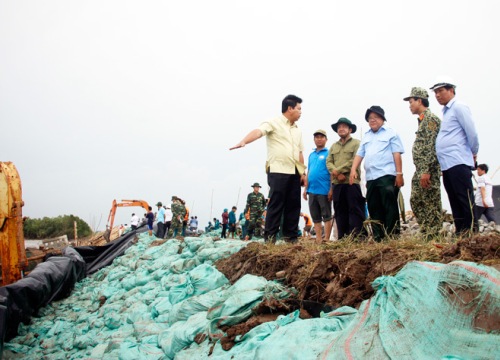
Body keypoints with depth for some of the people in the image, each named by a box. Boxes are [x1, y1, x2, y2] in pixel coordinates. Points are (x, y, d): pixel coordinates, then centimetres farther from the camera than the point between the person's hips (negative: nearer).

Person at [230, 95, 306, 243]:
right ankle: (270, 237, -4)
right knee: (276, 204, -8)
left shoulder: (297, 130, 22)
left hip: (294, 172, 7)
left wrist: (303, 172, 13)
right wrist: (243, 142, -37)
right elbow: (258, 132, -19)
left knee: (294, 205, 6)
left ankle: (291, 237, 13)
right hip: (278, 171, -7)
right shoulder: (274, 123, -1)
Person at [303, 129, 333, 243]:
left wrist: (331, 189, -13)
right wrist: (305, 188, 13)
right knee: (315, 217, 8)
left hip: (324, 190, -6)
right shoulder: (311, 155, 18)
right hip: (312, 191, 6)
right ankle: (318, 240, 13)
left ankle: (326, 239, 0)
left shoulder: (329, 153, -1)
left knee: (326, 216, -1)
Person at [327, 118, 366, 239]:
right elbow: (328, 162, 9)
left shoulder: (356, 143, 5)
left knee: (355, 210, -7)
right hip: (337, 183, 6)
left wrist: (338, 170, -10)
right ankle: (342, 238, 10)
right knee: (340, 212, 7)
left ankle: (357, 236, -8)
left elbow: (355, 161, -9)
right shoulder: (333, 146, 21)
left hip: (352, 182, -5)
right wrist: (337, 174, -10)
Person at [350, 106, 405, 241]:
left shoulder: (390, 133, 6)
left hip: (387, 176, -6)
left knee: (390, 208, -7)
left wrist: (399, 174, -11)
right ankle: (378, 238, 11)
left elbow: (397, 154, -3)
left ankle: (392, 236, -5)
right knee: (374, 209, 6)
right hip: (371, 178, 6)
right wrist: (353, 170, 0)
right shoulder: (366, 137, 22)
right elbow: (359, 154, 16)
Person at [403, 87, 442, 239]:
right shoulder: (423, 120, 21)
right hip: (420, 171, 10)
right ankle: (426, 232, 15)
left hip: (428, 170, -10)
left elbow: (431, 147, -18)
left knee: (431, 204, -7)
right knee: (416, 200, 11)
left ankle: (433, 237, -4)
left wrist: (426, 171, -23)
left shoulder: (430, 118, -9)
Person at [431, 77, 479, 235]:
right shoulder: (446, 111, 23)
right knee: (455, 202, 9)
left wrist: (473, 153, 2)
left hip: (458, 162, -9)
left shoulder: (459, 108, -4)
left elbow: (472, 133, -10)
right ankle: (460, 231, 12)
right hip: (447, 165, 9)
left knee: (465, 199, -9)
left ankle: (471, 231, -7)